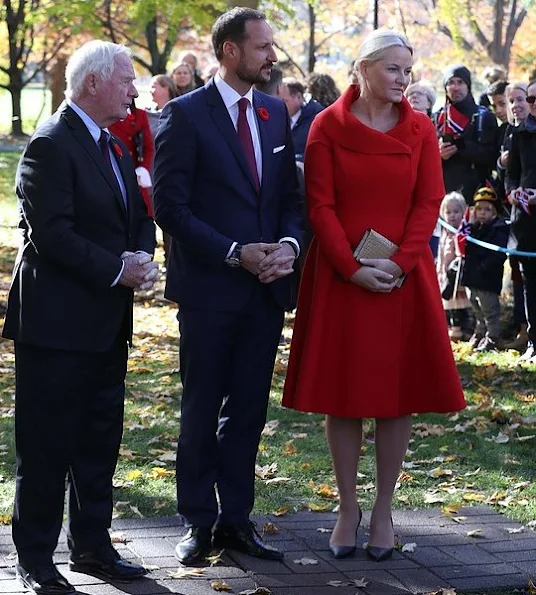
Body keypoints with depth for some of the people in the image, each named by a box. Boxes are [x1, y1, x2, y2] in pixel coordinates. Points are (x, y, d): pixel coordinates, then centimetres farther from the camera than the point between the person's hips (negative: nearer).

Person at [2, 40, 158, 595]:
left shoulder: (113, 145, 14)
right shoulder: (50, 145, -15)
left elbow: (137, 214, 18)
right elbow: (51, 235, -21)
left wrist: (142, 257, -3)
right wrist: (117, 271, -17)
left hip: (106, 321, 9)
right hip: (57, 321, -9)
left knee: (99, 440, 15)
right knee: (46, 446, 0)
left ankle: (92, 546, 27)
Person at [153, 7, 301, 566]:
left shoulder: (275, 113, 10)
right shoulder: (184, 115, -7)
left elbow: (290, 195, 13)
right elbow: (170, 206, -11)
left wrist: (287, 244, -7)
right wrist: (235, 253, -15)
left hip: (266, 288, 5)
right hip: (209, 288, -5)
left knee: (249, 409, 9)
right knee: (202, 411, 6)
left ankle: (235, 518, 18)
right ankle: (199, 522, 15)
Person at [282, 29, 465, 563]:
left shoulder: (420, 130, 5)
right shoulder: (328, 127, -1)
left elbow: (428, 204, 0)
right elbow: (320, 206, -4)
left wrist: (398, 265, -13)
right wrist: (353, 269, -14)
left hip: (404, 278, 2)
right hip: (340, 278, -1)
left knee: (398, 396, 3)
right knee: (343, 395, 3)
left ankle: (383, 511, 13)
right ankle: (347, 509, 14)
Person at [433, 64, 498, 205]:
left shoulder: (484, 117, 7)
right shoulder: (437, 118, 15)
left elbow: (490, 155, -4)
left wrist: (461, 145, -17)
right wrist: (438, 155, -11)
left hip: (473, 191, -2)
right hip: (443, 190, 2)